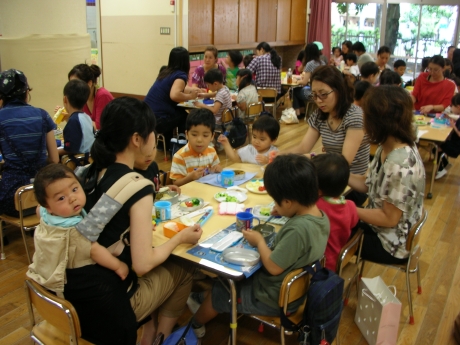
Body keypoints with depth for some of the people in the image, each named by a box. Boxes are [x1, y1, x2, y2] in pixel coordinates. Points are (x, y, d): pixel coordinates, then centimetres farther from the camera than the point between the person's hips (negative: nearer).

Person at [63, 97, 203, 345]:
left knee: (162, 265, 23)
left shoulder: (90, 172, 0)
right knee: (181, 272, 17)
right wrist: (180, 238, -5)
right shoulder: (137, 187, -22)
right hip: (105, 304, -6)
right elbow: (142, 265, -20)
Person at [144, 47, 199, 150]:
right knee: (185, 116, 17)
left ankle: (166, 145, 36)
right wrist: (190, 96, -9)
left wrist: (192, 90, 42)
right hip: (157, 120, -8)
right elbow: (174, 95, -26)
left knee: (180, 111, 30)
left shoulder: (165, 72, 16)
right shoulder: (181, 75, -8)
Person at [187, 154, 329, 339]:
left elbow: (274, 267, -29)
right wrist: (286, 213, -3)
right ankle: (205, 299, 48)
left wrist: (259, 241, -14)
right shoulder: (320, 215, -10)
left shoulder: (298, 229, -38)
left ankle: (195, 325, 42)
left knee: (219, 292, 14)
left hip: (274, 298, -8)